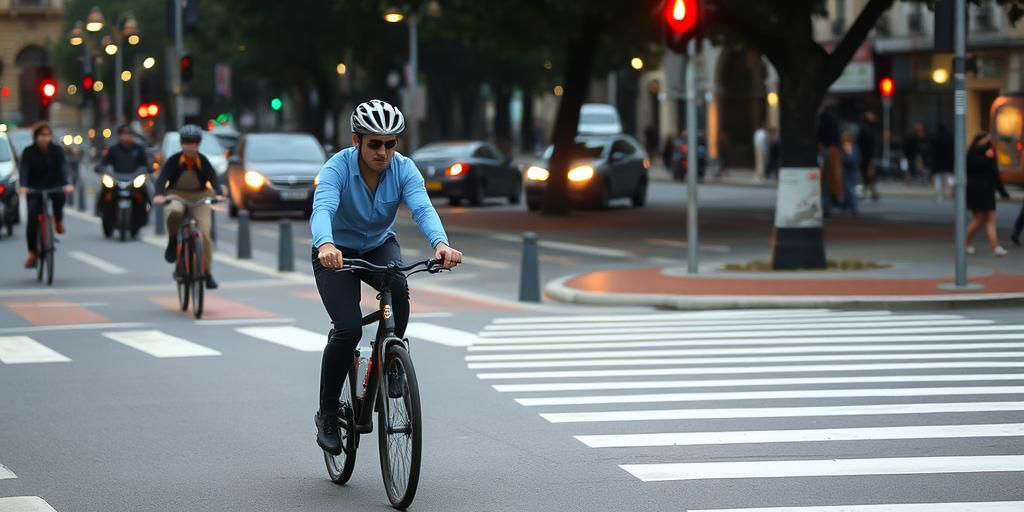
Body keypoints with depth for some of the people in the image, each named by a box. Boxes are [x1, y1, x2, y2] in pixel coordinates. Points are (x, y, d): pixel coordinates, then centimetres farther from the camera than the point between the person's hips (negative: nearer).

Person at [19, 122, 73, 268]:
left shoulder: (56, 150, -2)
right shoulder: (29, 152, -5)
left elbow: (63, 167, -16)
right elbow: (23, 169, -18)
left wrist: (67, 184, -35)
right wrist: (23, 186, -37)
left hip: (54, 186, 0)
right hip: (35, 190, 0)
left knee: (60, 195, -34)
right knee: (32, 218, -15)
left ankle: (58, 220, -3)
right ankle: (32, 253, -5)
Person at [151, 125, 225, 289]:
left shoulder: (203, 162, -2)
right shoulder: (173, 161, -6)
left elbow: (213, 178, -15)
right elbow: (162, 178, -18)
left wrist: (219, 193, -36)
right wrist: (158, 194, -38)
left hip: (200, 197, 1)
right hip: (176, 196, -1)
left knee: (204, 234, -14)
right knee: (174, 212, -39)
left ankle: (207, 272, -3)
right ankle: (173, 241, -10)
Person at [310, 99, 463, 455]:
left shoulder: (403, 169, -18)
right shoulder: (338, 168, -26)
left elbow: (423, 208, -34)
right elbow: (322, 208, -43)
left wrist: (440, 243, -55)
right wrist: (325, 245, -65)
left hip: (379, 246, 3)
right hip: (337, 252, -3)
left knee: (399, 291, -32)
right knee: (349, 328, -22)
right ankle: (327, 415, -3)